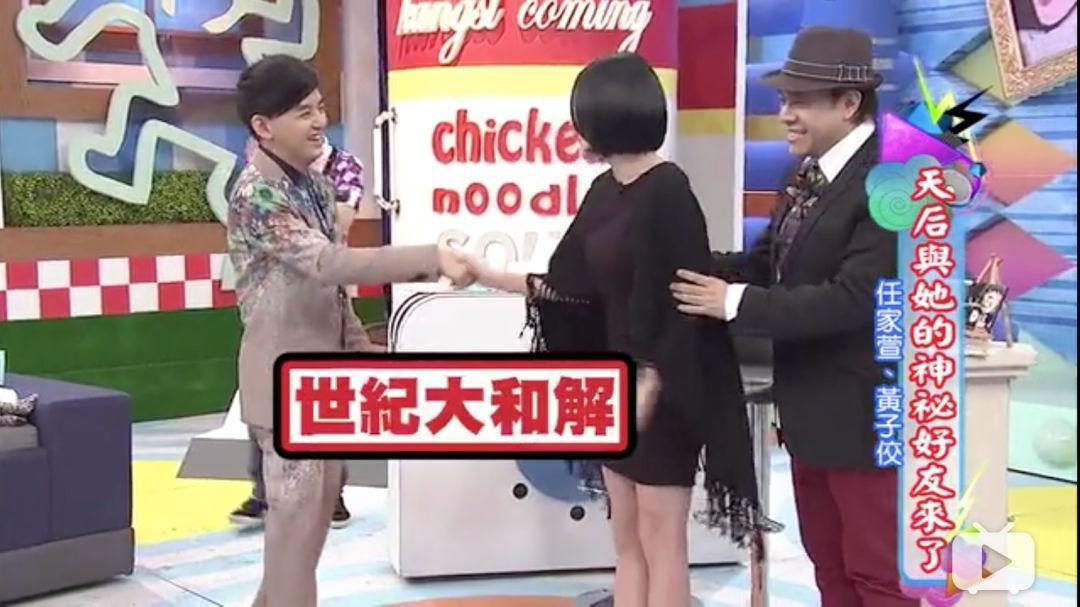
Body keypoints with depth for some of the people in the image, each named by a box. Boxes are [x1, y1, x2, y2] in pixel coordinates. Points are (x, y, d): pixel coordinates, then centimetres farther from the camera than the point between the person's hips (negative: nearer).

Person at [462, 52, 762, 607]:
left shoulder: (667, 191, -17)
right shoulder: (605, 190, 9)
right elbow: (568, 285, 13)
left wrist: (647, 391, -21)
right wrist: (486, 275, 16)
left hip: (661, 394, -8)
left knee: (660, 544, 2)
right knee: (626, 543, 14)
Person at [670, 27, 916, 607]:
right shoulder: (809, 174, 7)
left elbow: (853, 298, -28)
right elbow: (766, 263, 10)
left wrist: (735, 303, -24)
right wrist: (696, 271, -7)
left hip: (864, 416, -9)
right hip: (810, 411, 9)